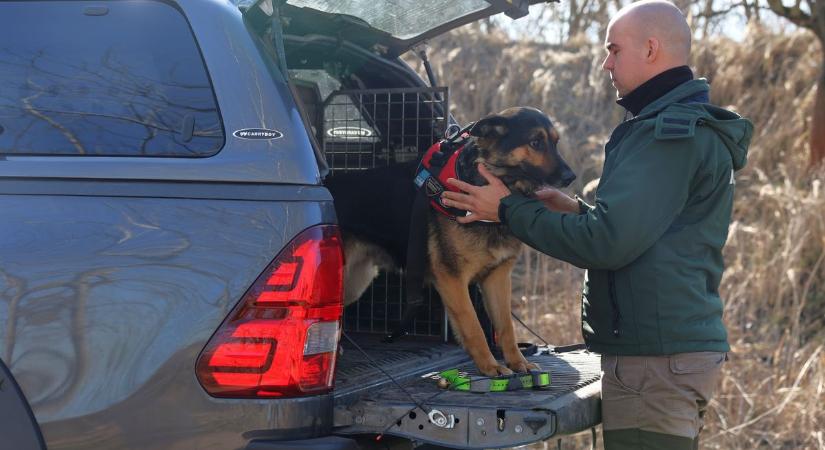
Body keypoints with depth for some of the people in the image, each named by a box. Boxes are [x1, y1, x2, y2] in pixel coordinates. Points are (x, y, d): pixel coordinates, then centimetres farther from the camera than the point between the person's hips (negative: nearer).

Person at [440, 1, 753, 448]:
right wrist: (578, 210, 11)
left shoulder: (670, 135, -16)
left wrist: (508, 210, -11)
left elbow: (607, 243, -21)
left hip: (656, 358, -11)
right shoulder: (691, 127, 18)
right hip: (683, 341, 11)